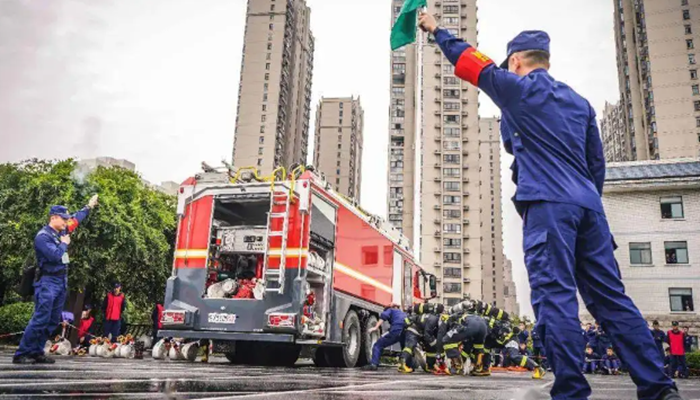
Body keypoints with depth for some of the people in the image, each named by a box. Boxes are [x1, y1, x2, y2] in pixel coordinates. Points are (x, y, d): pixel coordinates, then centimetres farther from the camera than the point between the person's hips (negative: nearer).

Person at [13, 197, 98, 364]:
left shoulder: (61, 232, 11)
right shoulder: (42, 236, -13)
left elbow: (76, 219, 29)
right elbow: (55, 255, -25)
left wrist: (89, 206, 35)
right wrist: (64, 244, -8)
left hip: (61, 282, 9)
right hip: (48, 282, -9)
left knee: (52, 321, 7)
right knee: (40, 320, -13)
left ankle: (36, 352, 12)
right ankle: (21, 354, -6)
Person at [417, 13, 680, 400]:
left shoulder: (518, 88, 7)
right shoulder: (579, 102, 24)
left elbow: (469, 61, 18)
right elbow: (597, 164, 24)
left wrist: (436, 30, 32)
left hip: (547, 204, -6)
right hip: (588, 206, 7)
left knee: (555, 296, -10)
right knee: (611, 298, 7)